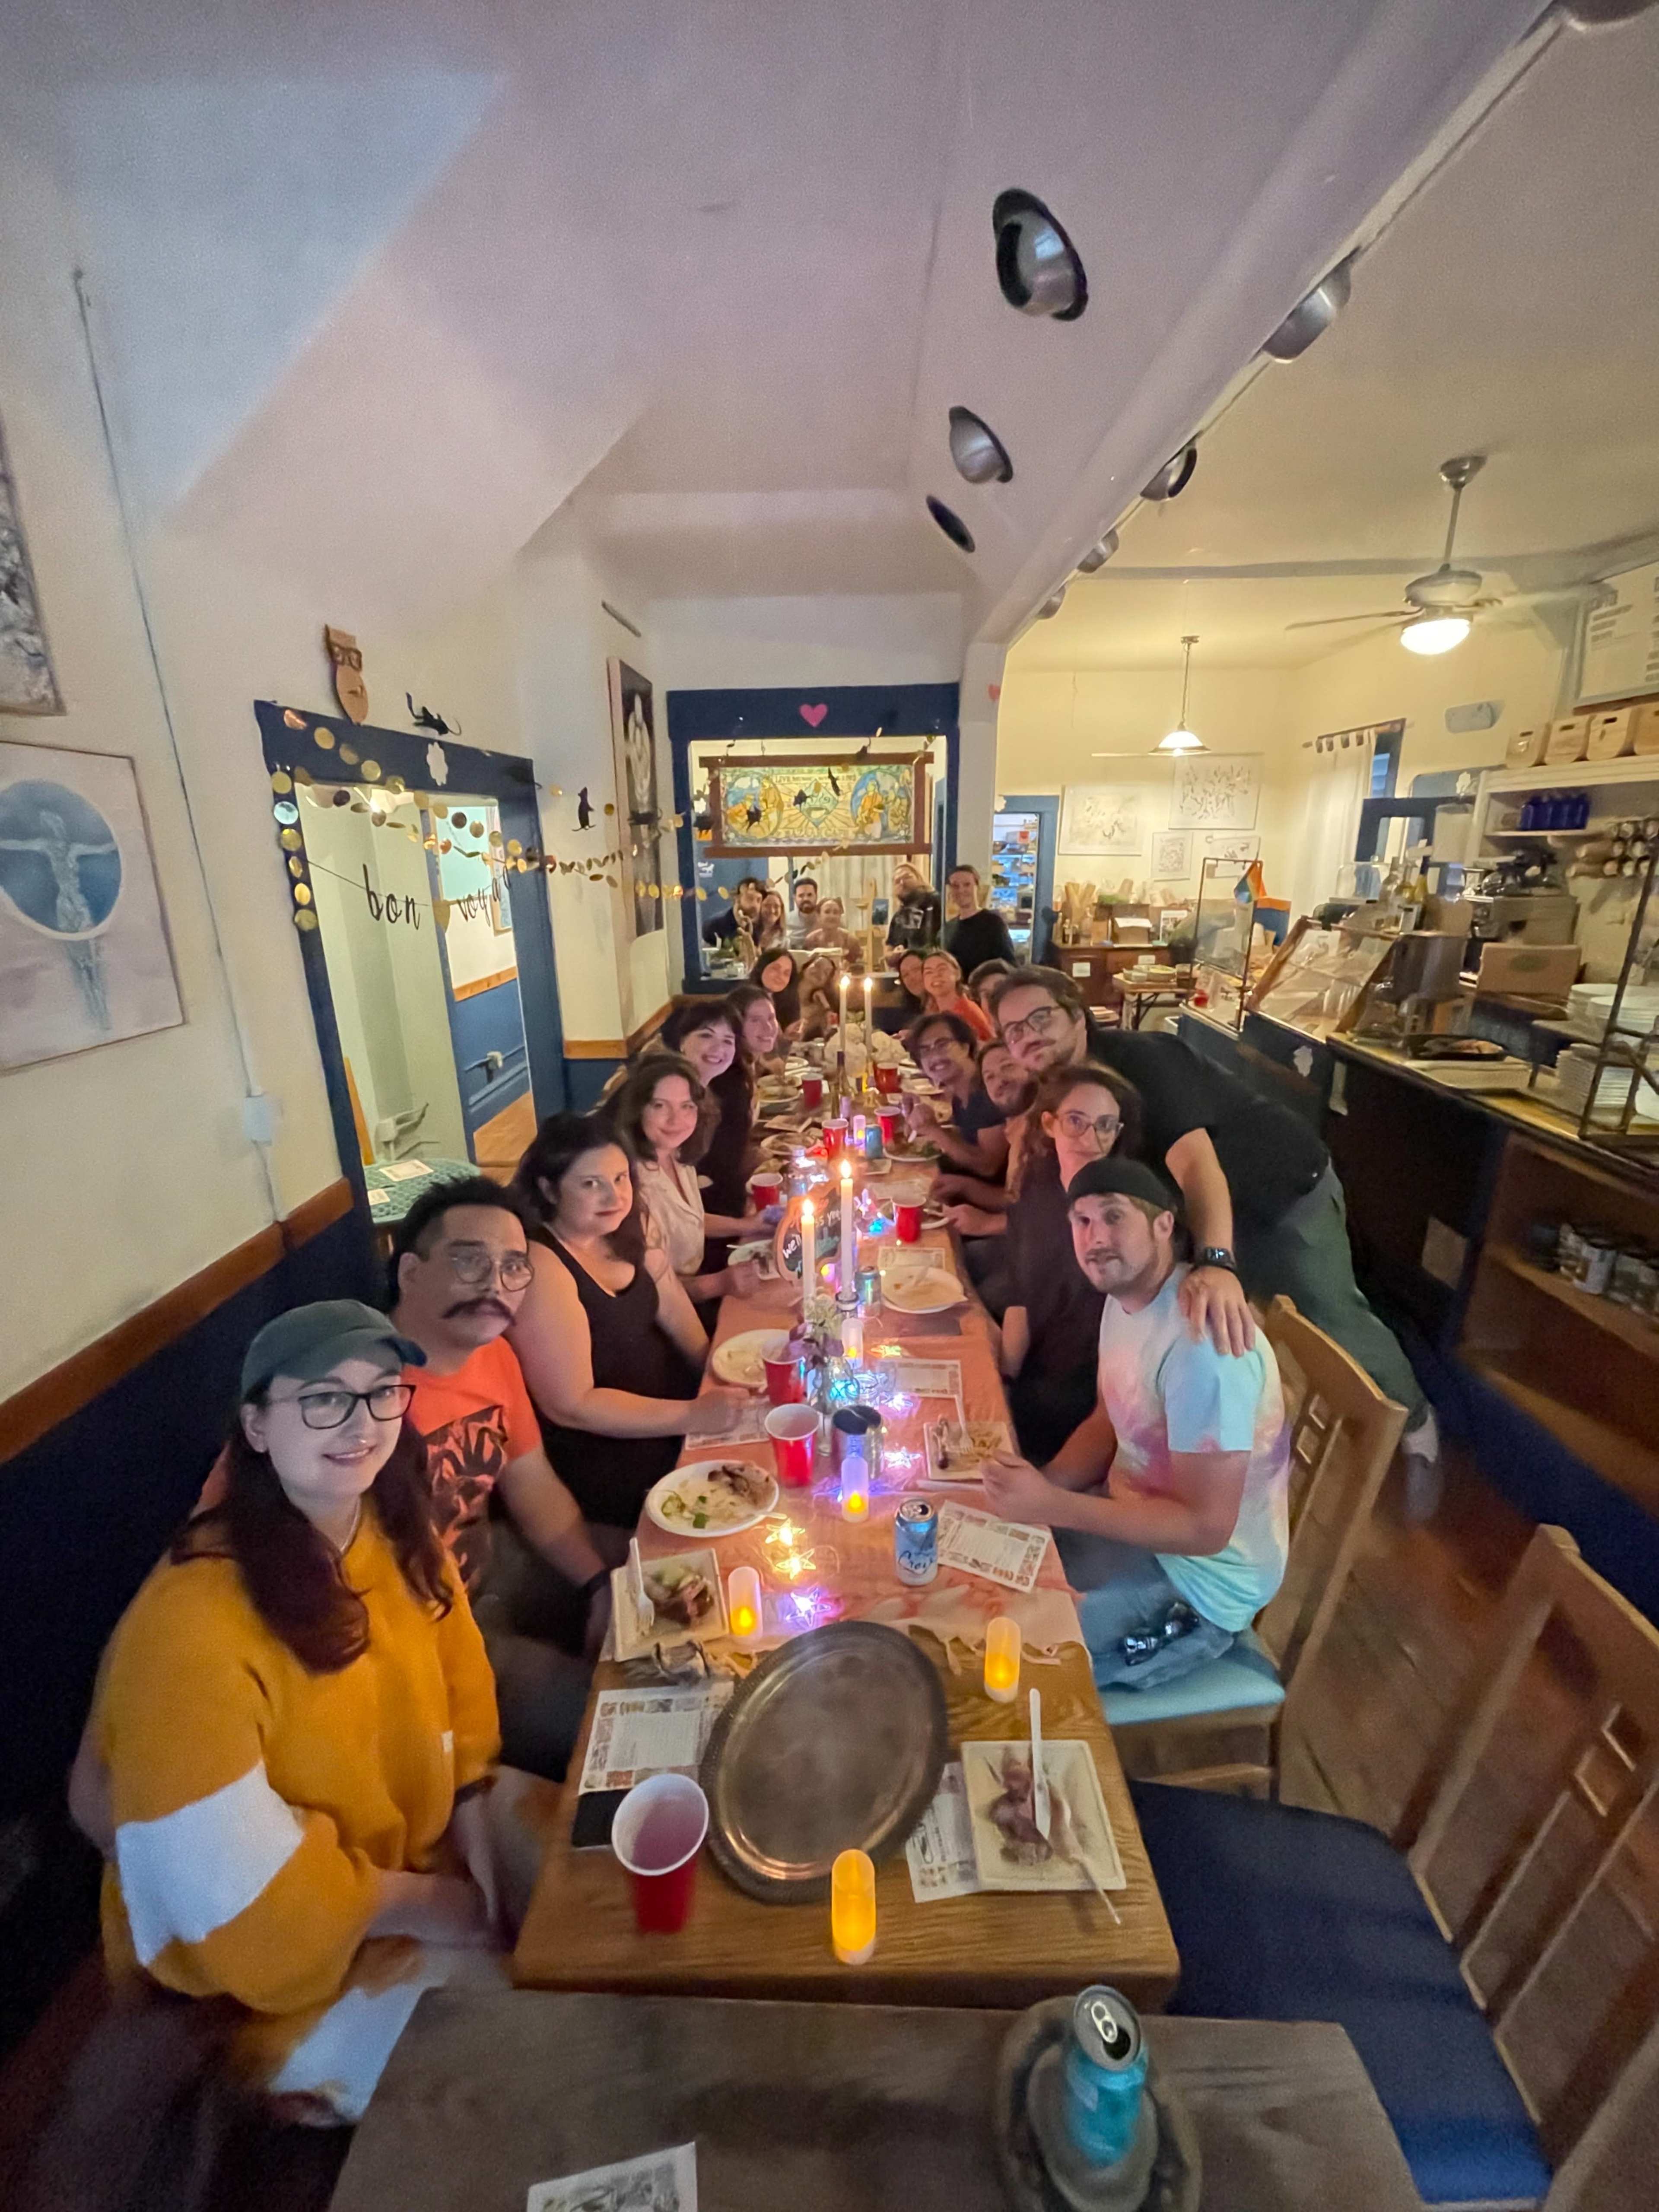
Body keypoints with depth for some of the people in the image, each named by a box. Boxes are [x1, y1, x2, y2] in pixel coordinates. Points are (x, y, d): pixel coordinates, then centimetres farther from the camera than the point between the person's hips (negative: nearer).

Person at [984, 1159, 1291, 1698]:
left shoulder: (1201, 1344, -31)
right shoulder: (1126, 1296, -2)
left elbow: (1206, 1527, -27)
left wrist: (1054, 1506, -28)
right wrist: (1038, 1487, -7)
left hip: (1198, 1577, -8)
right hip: (1133, 1514, 8)